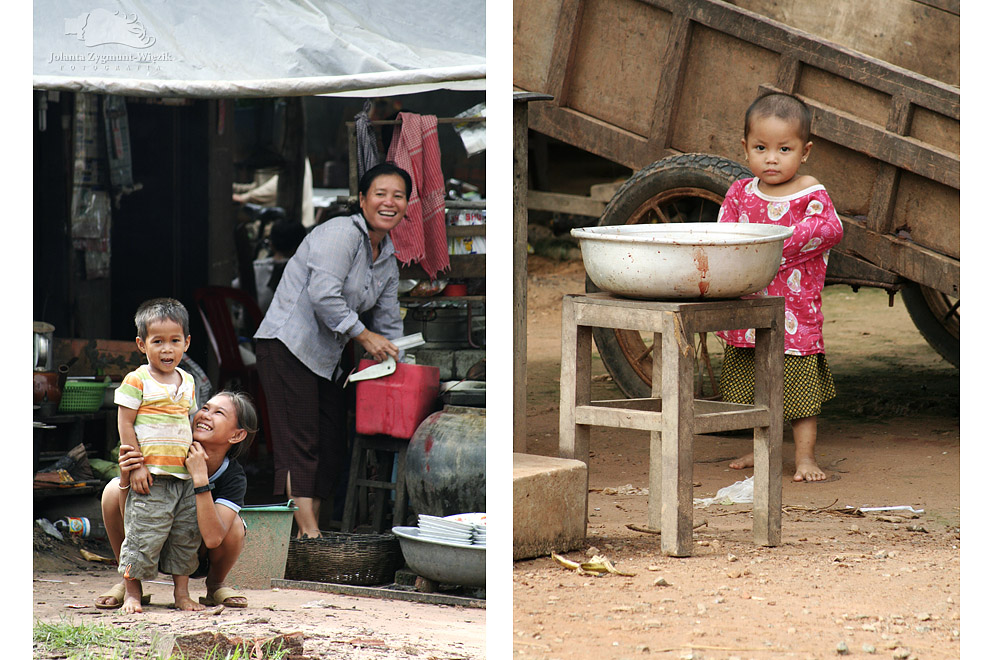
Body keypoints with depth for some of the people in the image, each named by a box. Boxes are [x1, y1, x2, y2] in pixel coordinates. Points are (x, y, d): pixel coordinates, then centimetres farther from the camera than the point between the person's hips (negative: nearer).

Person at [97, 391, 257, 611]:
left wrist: (200, 478, -42)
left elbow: (213, 538, -38)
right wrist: (126, 479, -43)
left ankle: (215, 585, 3)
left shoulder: (234, 477, -22)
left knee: (235, 528, -31)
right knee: (113, 490, -23)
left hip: (196, 561, -1)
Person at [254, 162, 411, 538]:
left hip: (327, 356, 10)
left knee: (333, 446, 8)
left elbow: (388, 321, 21)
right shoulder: (341, 234, -13)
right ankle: (309, 534, -18)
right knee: (300, 444, -13)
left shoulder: (388, 259, 15)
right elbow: (323, 295, -24)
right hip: (288, 346, -10)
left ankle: (311, 530, 13)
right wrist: (363, 336, -19)